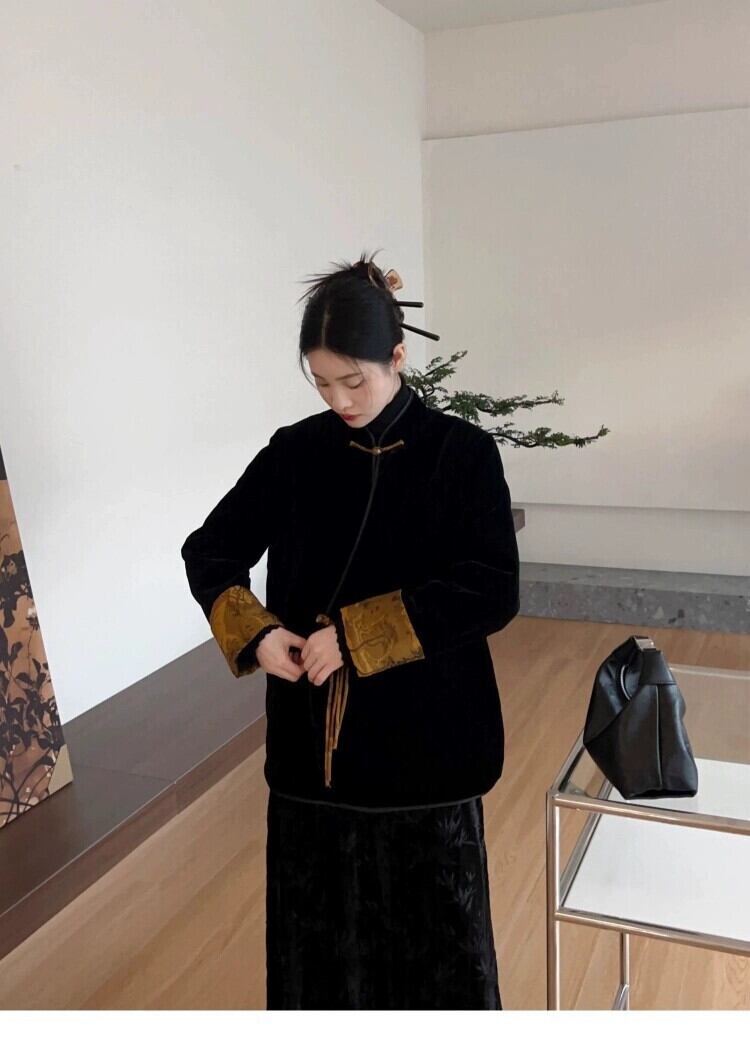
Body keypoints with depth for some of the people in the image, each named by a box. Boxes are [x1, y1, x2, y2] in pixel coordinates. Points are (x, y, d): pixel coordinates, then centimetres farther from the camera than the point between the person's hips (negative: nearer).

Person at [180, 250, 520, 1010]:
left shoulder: (463, 454, -9)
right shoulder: (295, 453, 0)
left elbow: (493, 593, -16)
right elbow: (207, 551, 7)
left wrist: (356, 636, -20)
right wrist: (253, 634, -11)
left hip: (425, 739, -2)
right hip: (313, 741, 3)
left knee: (430, 923, 12)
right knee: (319, 921, 15)